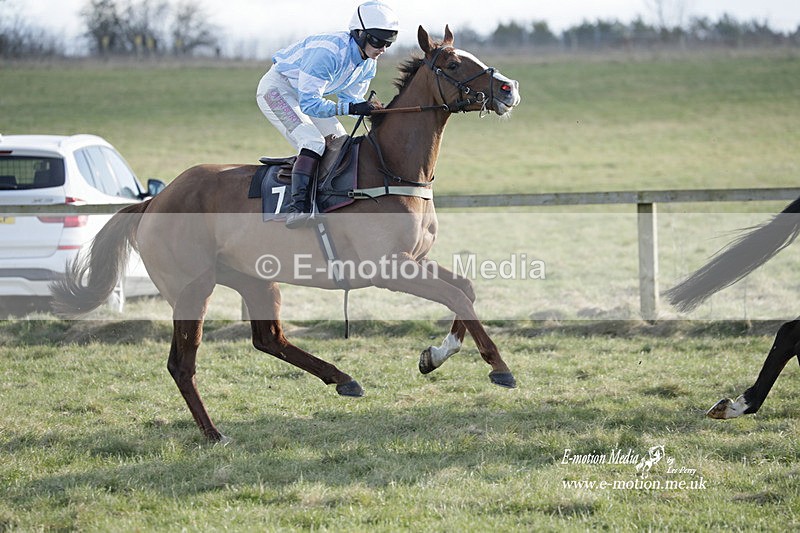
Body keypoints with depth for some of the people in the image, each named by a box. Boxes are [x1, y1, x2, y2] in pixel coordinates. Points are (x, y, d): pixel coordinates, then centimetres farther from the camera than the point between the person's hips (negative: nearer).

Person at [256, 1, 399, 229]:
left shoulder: (368, 63, -6)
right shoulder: (329, 52, -34)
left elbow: (350, 98, 3)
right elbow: (309, 103, -35)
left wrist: (373, 111, -17)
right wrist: (352, 108, -42)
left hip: (307, 96, 10)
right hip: (277, 88, -10)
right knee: (313, 143, -27)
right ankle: (298, 205, -35)